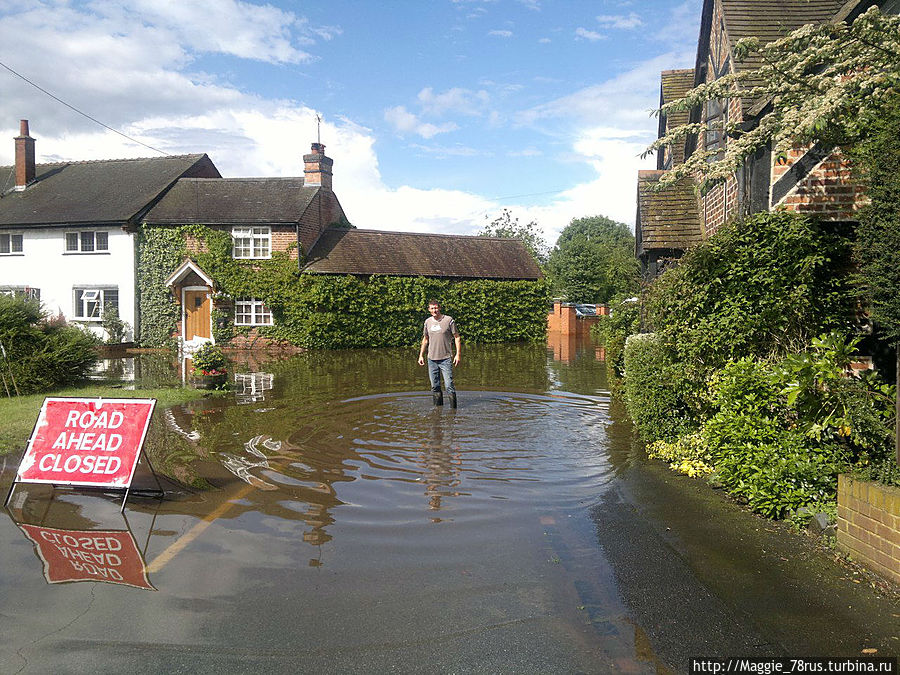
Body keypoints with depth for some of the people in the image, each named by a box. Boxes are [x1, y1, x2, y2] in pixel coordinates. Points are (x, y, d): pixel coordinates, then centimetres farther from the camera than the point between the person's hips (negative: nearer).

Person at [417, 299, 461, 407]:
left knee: (449, 385, -9)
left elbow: (457, 337, -1)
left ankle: (453, 408, -1)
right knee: (435, 386, 10)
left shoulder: (449, 320, -5)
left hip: (445, 359, -4)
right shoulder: (427, 322, 8)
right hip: (432, 359, 4)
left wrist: (458, 354, -9)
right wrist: (421, 355, 16)